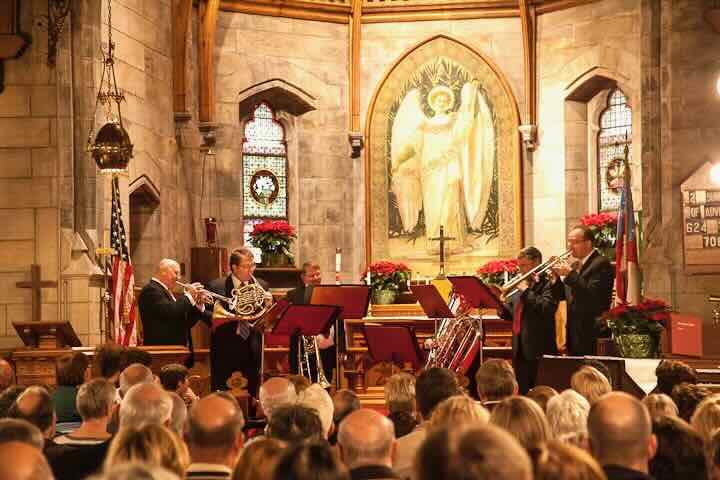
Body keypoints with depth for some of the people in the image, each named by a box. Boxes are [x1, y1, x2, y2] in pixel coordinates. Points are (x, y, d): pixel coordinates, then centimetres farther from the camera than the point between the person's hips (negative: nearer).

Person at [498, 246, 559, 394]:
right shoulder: (521, 284, 16)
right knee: (521, 392, 11)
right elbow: (510, 314, 20)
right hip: (520, 348, 8)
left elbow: (546, 308, -24)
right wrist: (500, 307, -1)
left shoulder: (548, 284, -7)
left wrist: (526, 291, -17)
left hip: (539, 350, -8)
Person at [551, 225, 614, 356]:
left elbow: (592, 293, -23)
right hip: (573, 332, 8)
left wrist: (570, 274, -21)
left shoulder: (601, 264, -10)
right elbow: (562, 295, 16)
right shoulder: (575, 265, 17)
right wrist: (556, 277, -1)